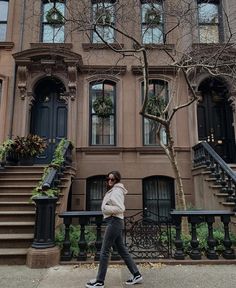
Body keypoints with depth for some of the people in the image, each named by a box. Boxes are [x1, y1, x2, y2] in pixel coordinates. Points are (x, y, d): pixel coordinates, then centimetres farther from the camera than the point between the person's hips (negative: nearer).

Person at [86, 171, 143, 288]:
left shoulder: (116, 191, -12)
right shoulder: (112, 191, 17)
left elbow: (121, 208, -20)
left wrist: (106, 209, -14)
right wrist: (106, 208, 5)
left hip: (114, 222, -10)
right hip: (115, 222, 10)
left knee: (104, 251, -2)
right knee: (122, 250, 14)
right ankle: (137, 275, 21)